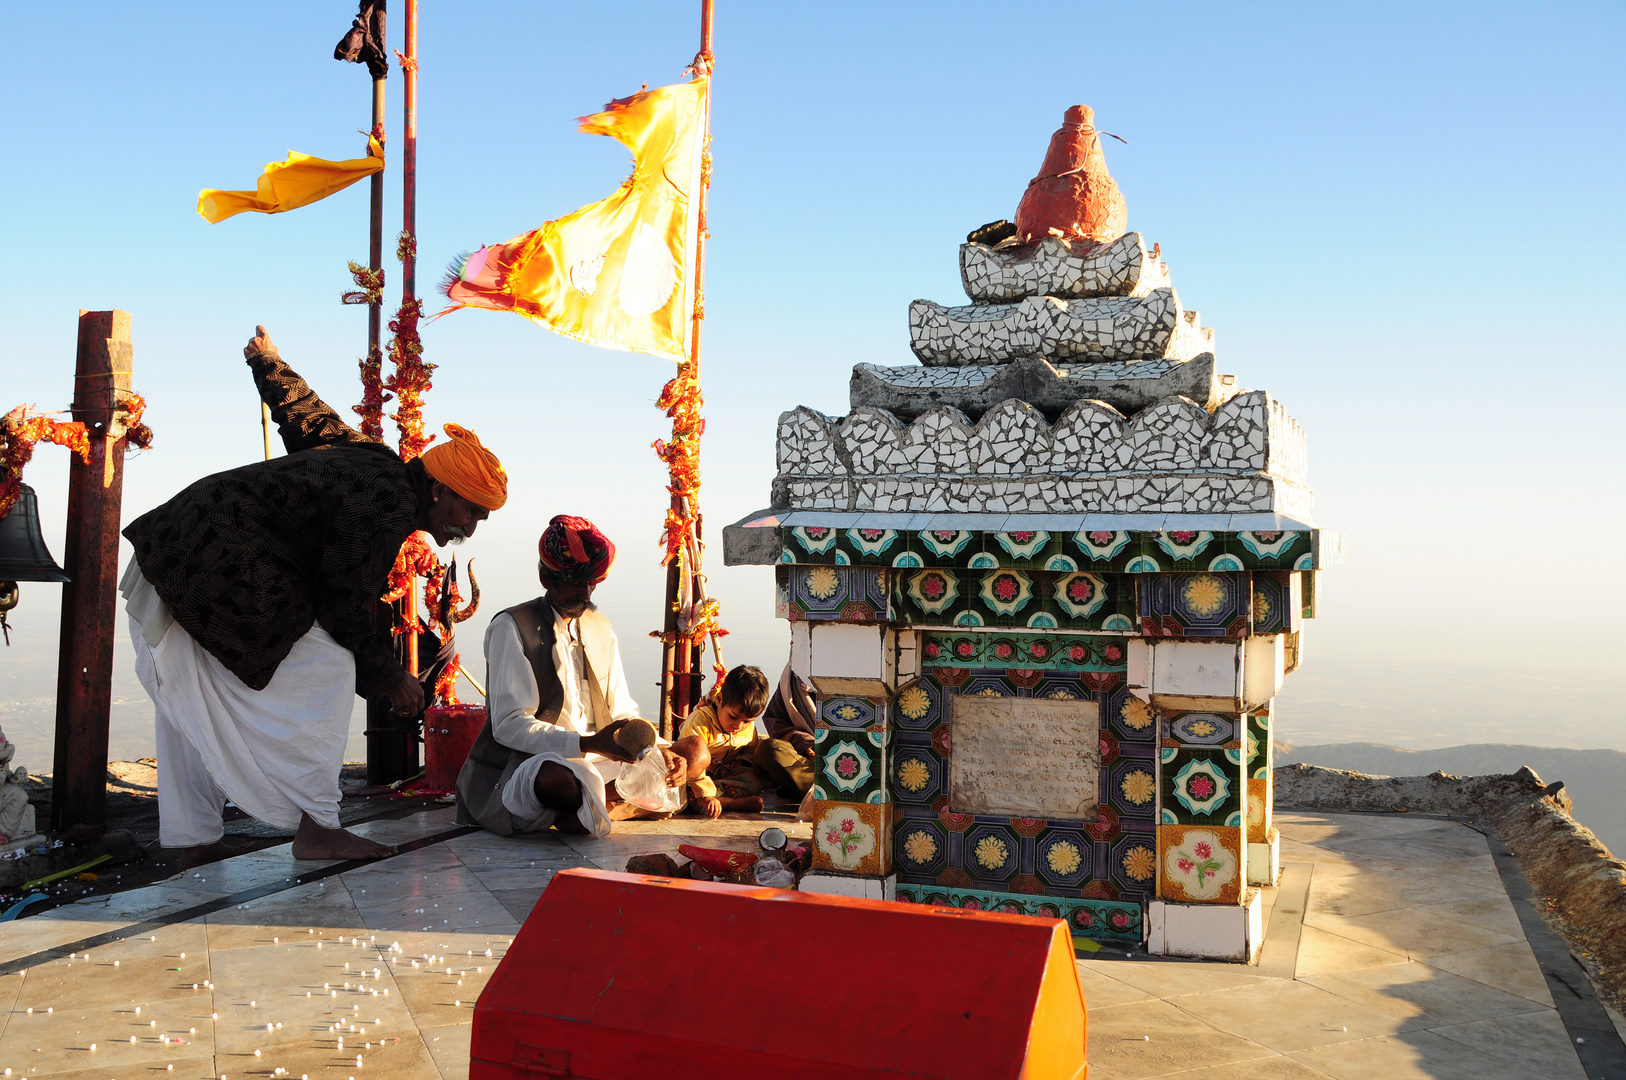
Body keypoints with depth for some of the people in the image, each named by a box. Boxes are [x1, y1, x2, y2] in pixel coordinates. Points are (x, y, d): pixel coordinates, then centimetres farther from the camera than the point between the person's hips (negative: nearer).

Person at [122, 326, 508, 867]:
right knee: (326, 669, -8)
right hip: (225, 570, -11)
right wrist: (389, 679, -4)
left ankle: (194, 843, 25)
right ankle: (316, 828, -5)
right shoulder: (390, 507, -17)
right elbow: (344, 609, -17)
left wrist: (268, 361, 46)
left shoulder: (373, 459, 11)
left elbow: (305, 414, 25)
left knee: (193, 707, 15)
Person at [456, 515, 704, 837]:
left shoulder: (600, 628, 14)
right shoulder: (511, 627, -8)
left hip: (592, 763, 7)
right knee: (556, 778, -42)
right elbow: (508, 726, -17)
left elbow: (622, 712, 13)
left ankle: (594, 808, -16)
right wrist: (588, 744, -30)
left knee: (695, 752, -4)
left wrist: (661, 751, -8)